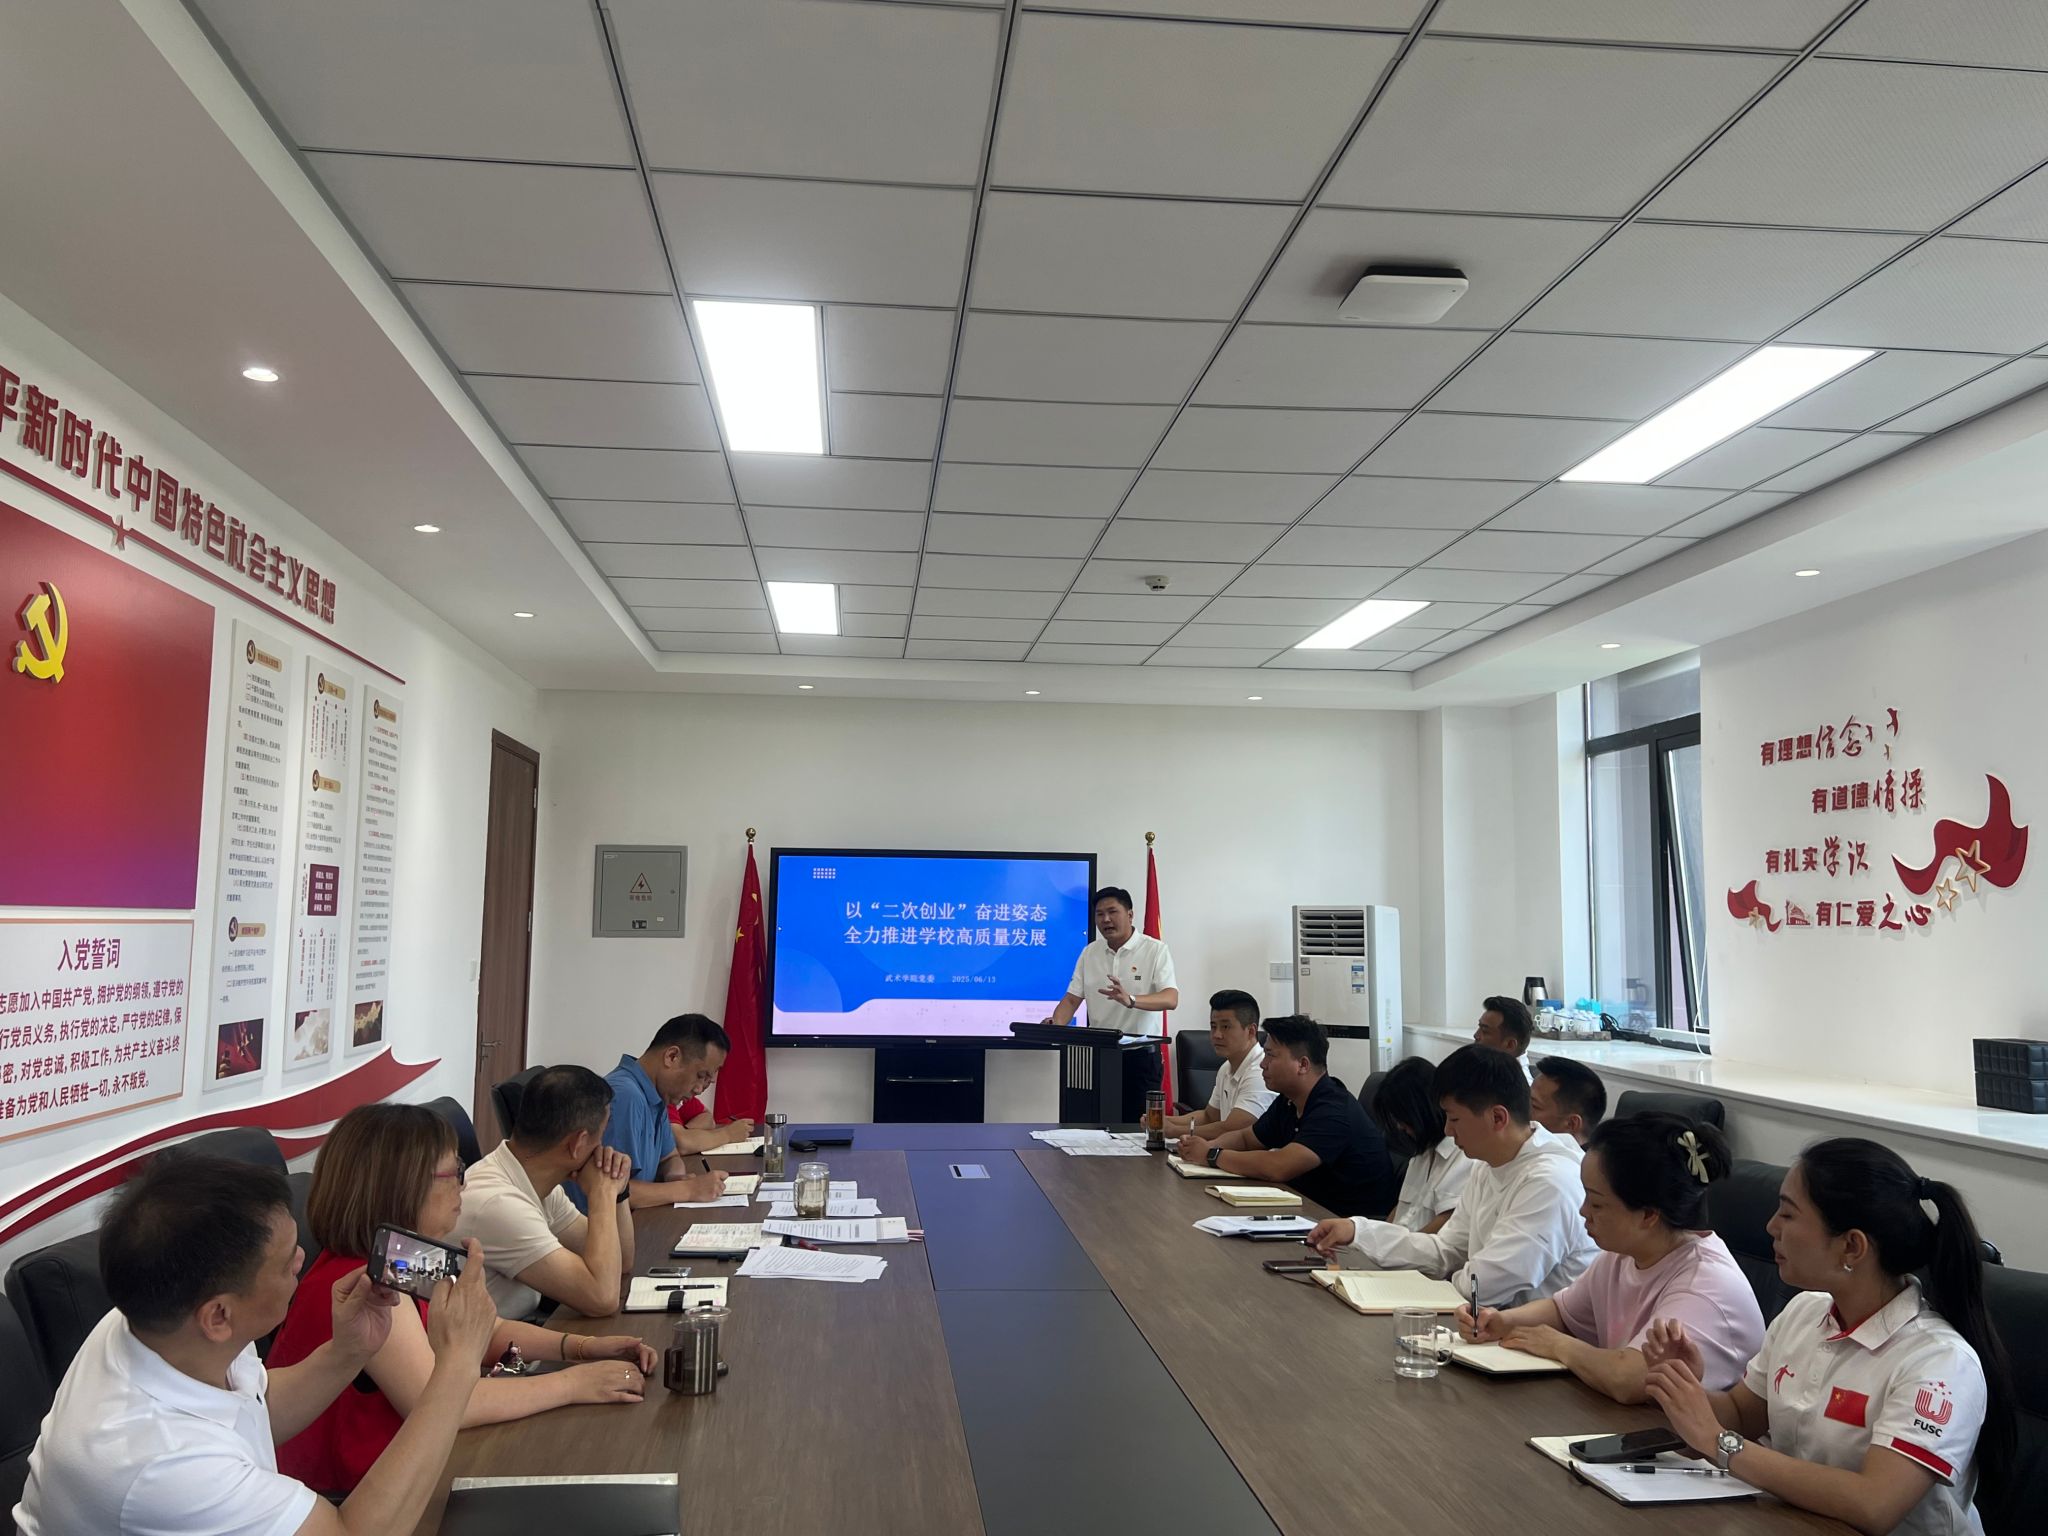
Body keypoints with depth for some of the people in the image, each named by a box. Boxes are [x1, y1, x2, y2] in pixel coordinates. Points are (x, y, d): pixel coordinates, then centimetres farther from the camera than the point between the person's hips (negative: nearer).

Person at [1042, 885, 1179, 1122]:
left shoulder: (1156, 950, -6)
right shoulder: (1090, 953, 10)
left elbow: (1171, 998, -18)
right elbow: (1072, 998, 7)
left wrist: (1131, 1000, -36)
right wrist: (1056, 1024, -15)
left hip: (1140, 1053, -4)